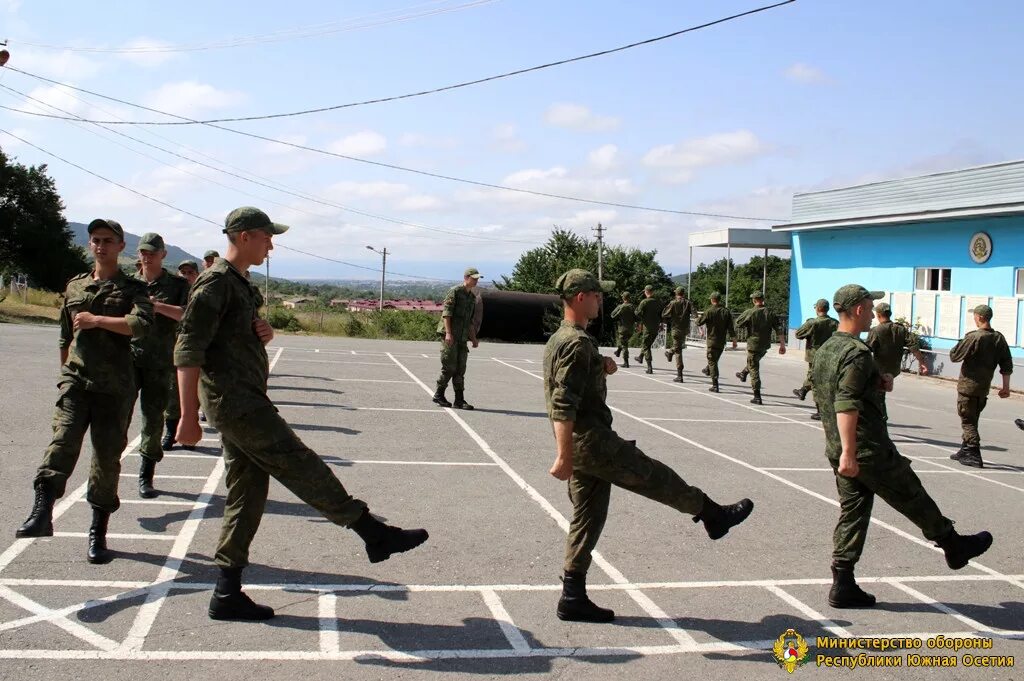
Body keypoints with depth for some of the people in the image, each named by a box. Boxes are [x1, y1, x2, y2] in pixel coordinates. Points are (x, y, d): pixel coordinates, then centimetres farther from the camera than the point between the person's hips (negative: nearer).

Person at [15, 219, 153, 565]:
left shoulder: (132, 288, 5)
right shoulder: (74, 287, 16)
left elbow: (141, 324, -16)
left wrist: (96, 320, -15)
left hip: (115, 386, -2)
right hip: (75, 380, 2)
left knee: (108, 457, 1)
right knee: (63, 440, -19)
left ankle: (98, 533, 10)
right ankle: (42, 512, -28)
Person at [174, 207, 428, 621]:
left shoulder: (240, 284, 19)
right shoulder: (216, 282, -11)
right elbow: (188, 351, -17)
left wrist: (262, 335, 5)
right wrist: (188, 416, -22)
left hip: (243, 403, 10)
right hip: (234, 401, -10)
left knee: (248, 493, 9)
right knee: (301, 467, -8)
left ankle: (227, 595, 14)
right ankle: (375, 535, -3)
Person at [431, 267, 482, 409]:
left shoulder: (472, 297, 17)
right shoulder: (455, 291, -7)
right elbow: (446, 312, -14)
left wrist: (473, 338, 17)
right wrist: (448, 333, -22)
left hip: (462, 338, 7)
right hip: (449, 336, -7)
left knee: (460, 369, 3)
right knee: (449, 367, -6)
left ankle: (459, 400, 4)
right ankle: (439, 395, 8)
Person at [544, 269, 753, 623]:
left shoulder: (560, 338, 15)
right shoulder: (577, 343, -18)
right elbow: (563, 405, -25)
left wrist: (601, 368, 10)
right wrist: (564, 457, -28)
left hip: (585, 445, 10)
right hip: (592, 440, -10)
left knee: (588, 516, 12)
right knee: (655, 477, 7)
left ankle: (573, 598, 15)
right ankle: (713, 515, 27)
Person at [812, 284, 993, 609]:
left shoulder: (824, 350, 10)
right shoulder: (856, 353, -19)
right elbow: (846, 405, -27)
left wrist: (876, 384, 13)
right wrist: (849, 453, -30)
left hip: (838, 449, 9)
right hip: (868, 450, -8)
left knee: (852, 512, 11)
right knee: (913, 499, 11)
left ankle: (843, 586, 9)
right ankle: (954, 546, 31)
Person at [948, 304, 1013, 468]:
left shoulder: (973, 337, -18)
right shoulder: (999, 338, 3)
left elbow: (954, 355, -13)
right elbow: (1007, 364, 7)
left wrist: (961, 343, 7)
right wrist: (1006, 386, 13)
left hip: (968, 386, -7)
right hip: (984, 387, 7)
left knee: (967, 420, -1)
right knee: (972, 419, 19)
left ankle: (974, 455, -7)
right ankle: (965, 451, 28)